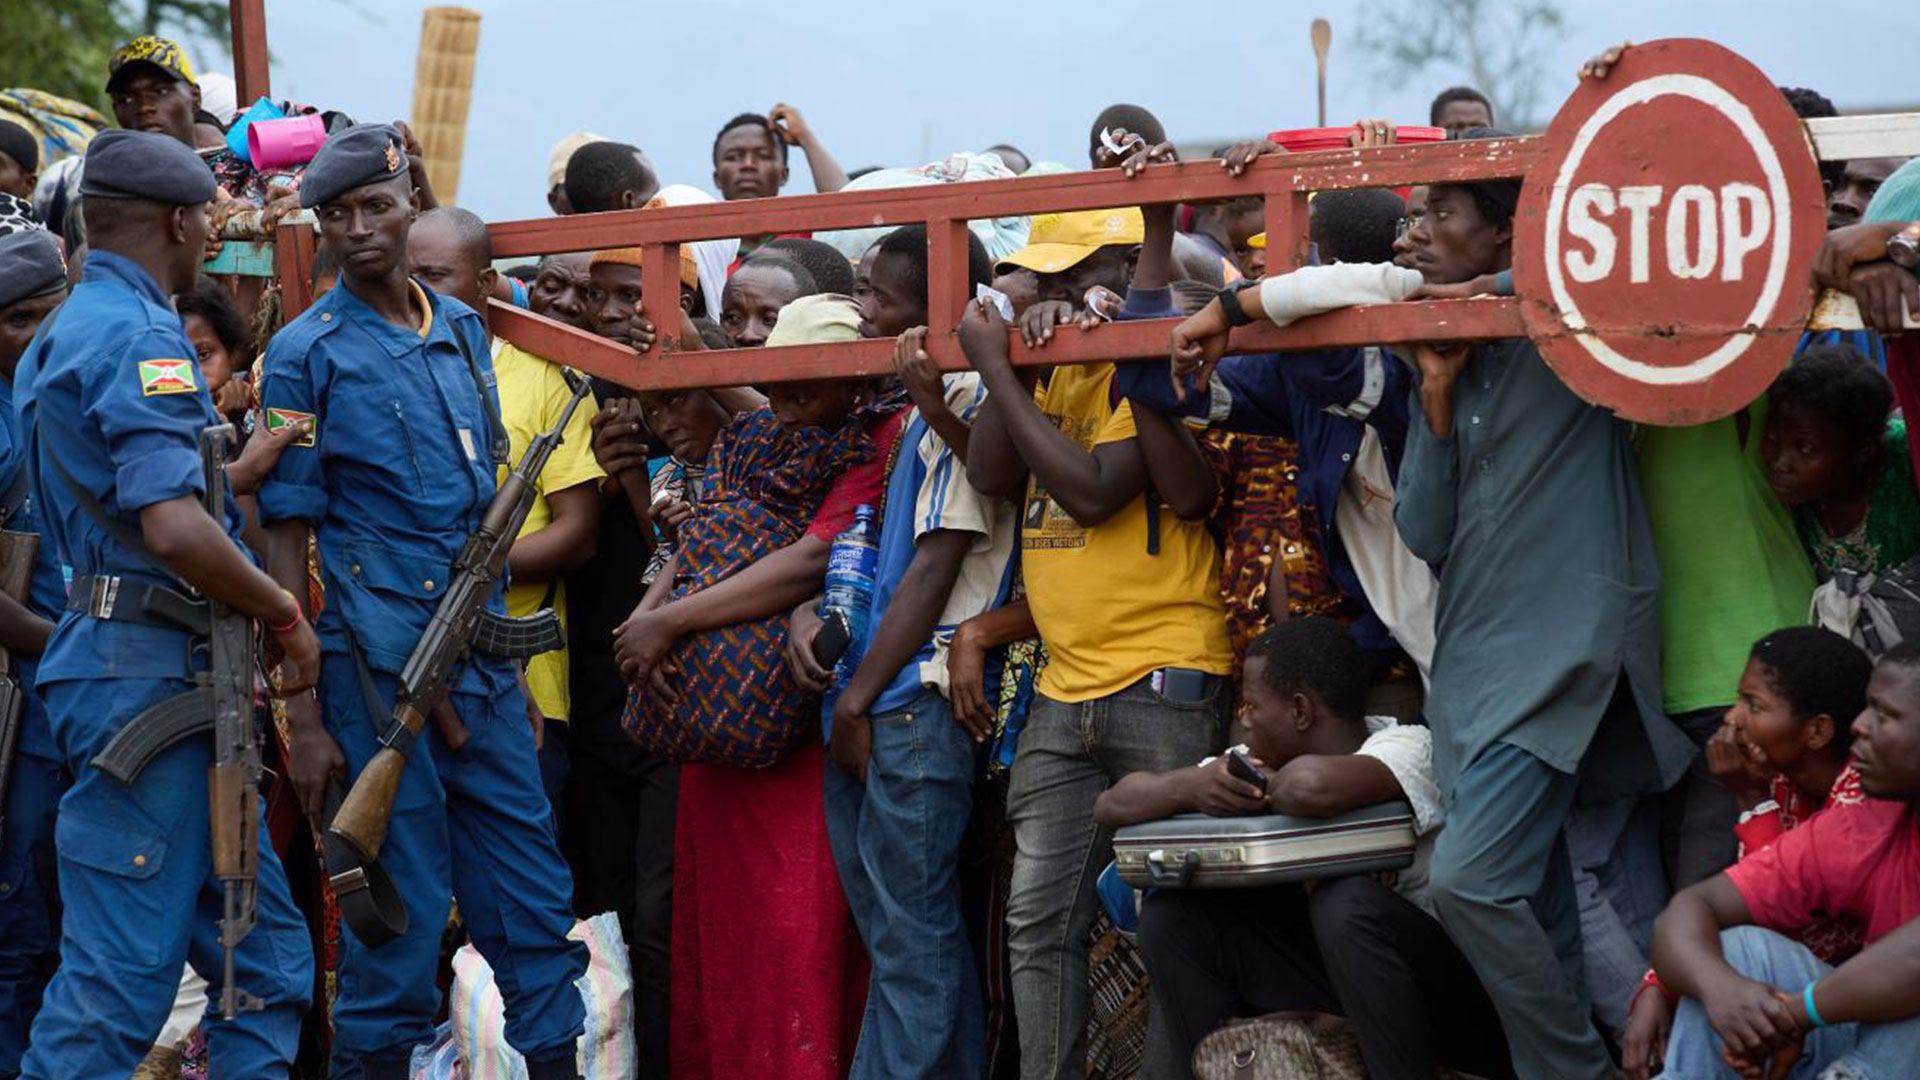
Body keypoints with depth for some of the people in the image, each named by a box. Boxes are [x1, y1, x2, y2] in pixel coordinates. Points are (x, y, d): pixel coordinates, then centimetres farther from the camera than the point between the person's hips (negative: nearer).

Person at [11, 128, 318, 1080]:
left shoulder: (65, 334, 18)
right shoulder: (140, 339, -14)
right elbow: (175, 529, -25)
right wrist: (288, 619, -13)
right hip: (148, 673, -10)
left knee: (265, 955, 11)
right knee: (123, 966, -8)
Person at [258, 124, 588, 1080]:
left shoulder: (463, 331, 13)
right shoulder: (308, 354, -3)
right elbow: (285, 539, -5)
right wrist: (301, 717, -10)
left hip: (483, 652, 5)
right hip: (375, 663, -5)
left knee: (531, 894, 7)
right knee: (403, 903, -2)